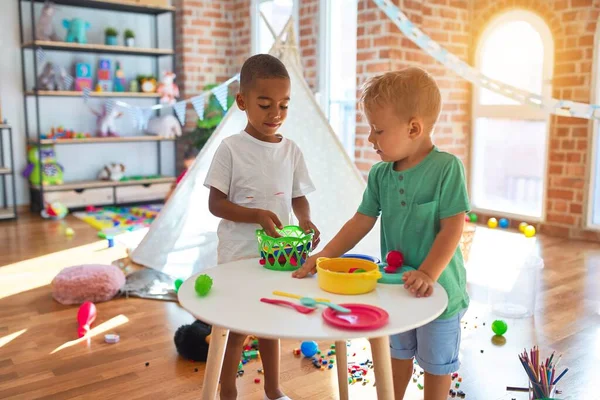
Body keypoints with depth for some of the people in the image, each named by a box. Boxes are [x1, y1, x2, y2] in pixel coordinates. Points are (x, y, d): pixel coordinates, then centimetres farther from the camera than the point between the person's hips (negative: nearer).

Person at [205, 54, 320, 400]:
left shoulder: (291, 150, 0)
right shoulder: (231, 148, -11)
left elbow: (299, 196, 7)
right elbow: (216, 203, -12)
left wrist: (305, 220, -15)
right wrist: (257, 215, -27)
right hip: (238, 256, -3)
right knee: (237, 330, 10)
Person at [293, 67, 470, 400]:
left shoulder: (446, 168, -21)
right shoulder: (380, 175, -4)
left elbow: (452, 227, -22)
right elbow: (361, 222, 0)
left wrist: (427, 274, -30)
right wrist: (324, 257, -6)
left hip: (438, 286, -5)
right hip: (396, 284, 5)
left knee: (436, 362, 16)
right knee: (399, 353, 26)